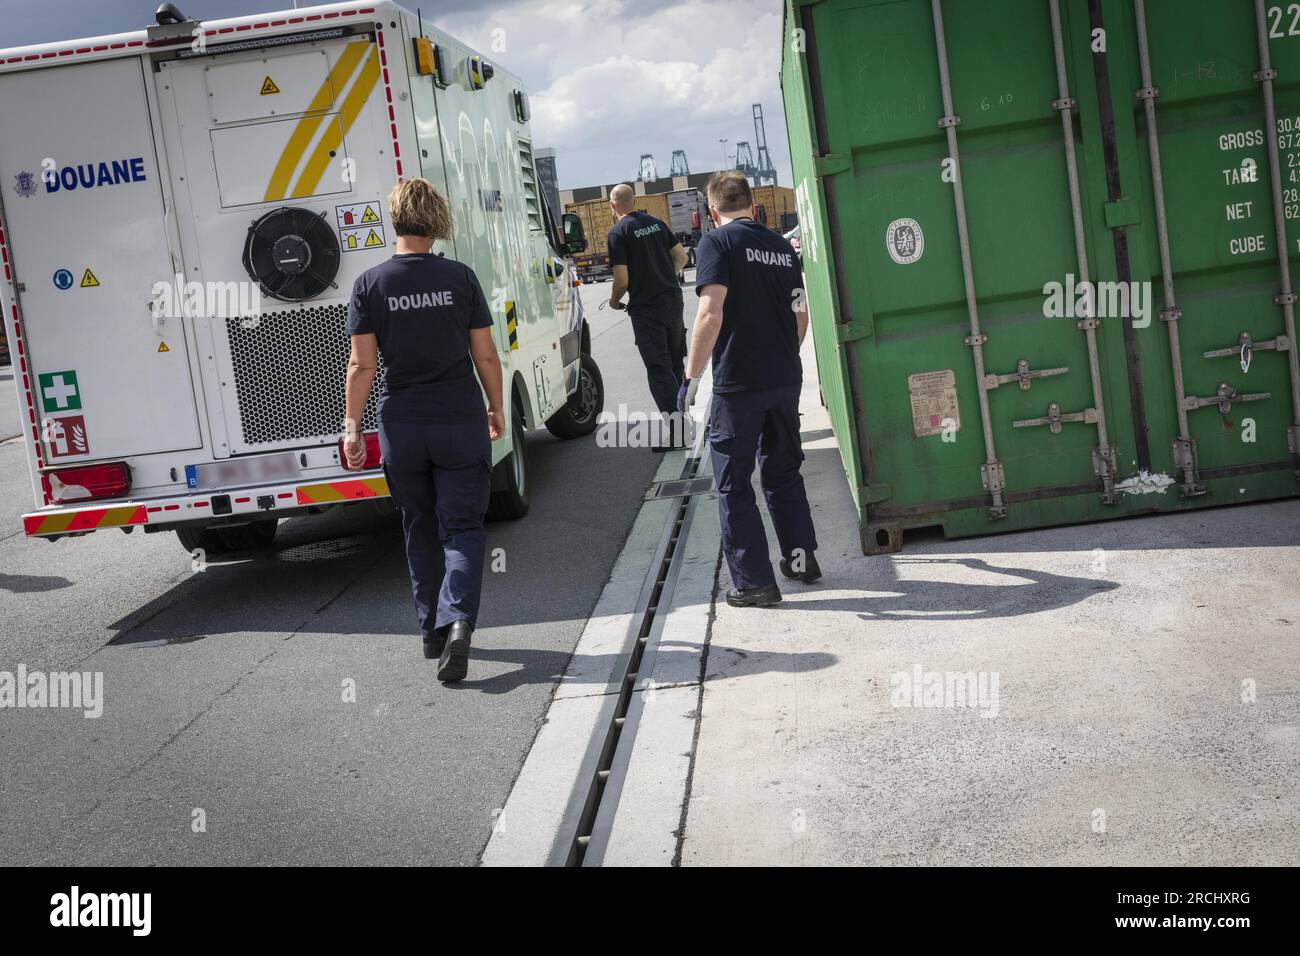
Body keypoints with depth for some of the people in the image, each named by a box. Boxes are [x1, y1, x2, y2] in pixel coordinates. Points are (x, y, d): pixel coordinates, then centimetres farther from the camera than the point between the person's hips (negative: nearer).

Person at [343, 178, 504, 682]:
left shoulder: (370, 284, -4)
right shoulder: (460, 277, -4)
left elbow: (362, 365, -6)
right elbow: (486, 356, -1)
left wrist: (351, 425, 0)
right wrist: (496, 408, 12)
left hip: (402, 427, 1)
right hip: (460, 422, -1)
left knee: (420, 532, 16)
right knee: (462, 528, 3)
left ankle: (432, 632, 25)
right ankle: (457, 620, -19)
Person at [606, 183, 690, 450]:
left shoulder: (618, 232, -12)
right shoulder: (656, 222, 8)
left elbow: (622, 279, -16)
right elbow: (681, 257, 11)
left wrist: (614, 300, 3)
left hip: (646, 307, -6)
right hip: (673, 300, 6)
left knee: (659, 368, -4)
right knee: (676, 362, 19)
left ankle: (674, 429, -7)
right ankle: (679, 415, 30)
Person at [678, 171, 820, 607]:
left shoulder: (716, 244, -8)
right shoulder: (781, 246, 11)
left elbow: (711, 315, -19)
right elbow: (801, 315, 15)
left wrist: (691, 377, -14)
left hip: (739, 384, -6)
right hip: (786, 378, 6)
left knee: (733, 484, 3)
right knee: (783, 471, 22)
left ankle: (755, 582, 4)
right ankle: (801, 558, 28)